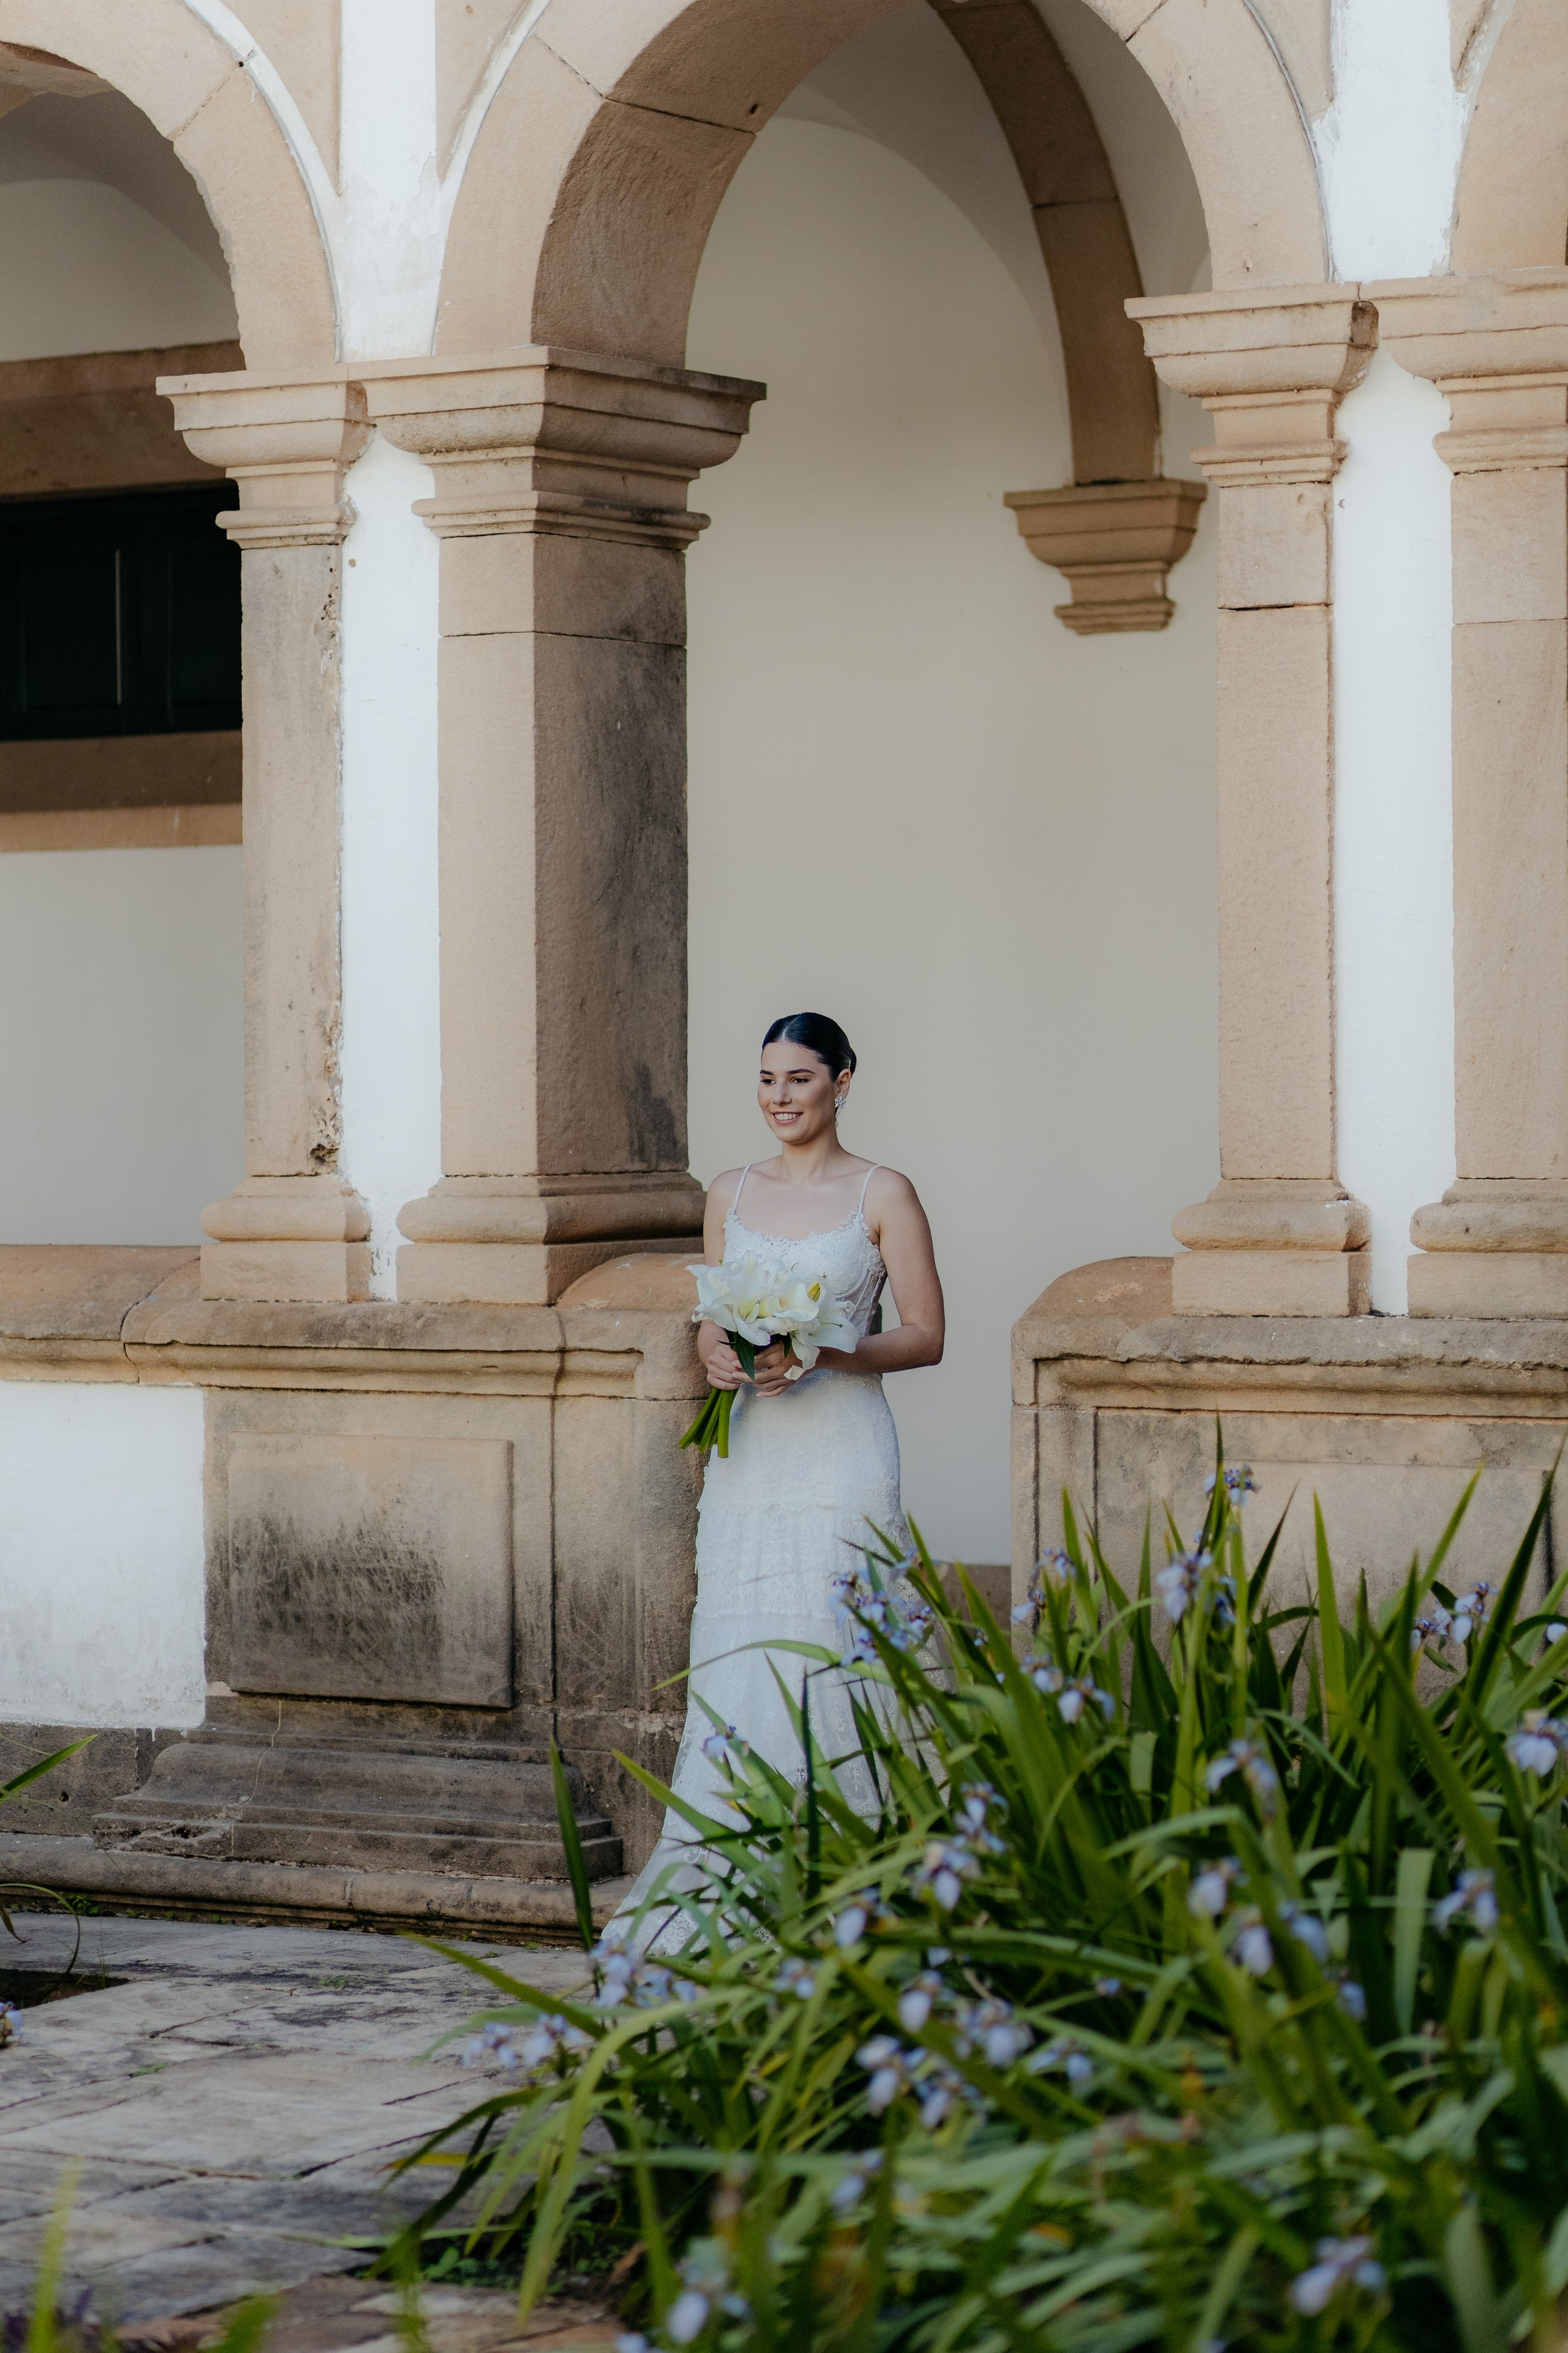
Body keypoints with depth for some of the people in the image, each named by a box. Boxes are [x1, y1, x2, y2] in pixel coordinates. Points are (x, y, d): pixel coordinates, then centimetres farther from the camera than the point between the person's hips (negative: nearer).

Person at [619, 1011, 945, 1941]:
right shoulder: (731, 1194, 13)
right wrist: (719, 1356, -5)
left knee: (828, 1655, -7)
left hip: (841, 1454, -4)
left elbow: (926, 1336, -2)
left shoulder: (883, 1193, 0)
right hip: (748, 1456, 4)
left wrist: (823, 1351, -16)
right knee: (736, 1654, 0)